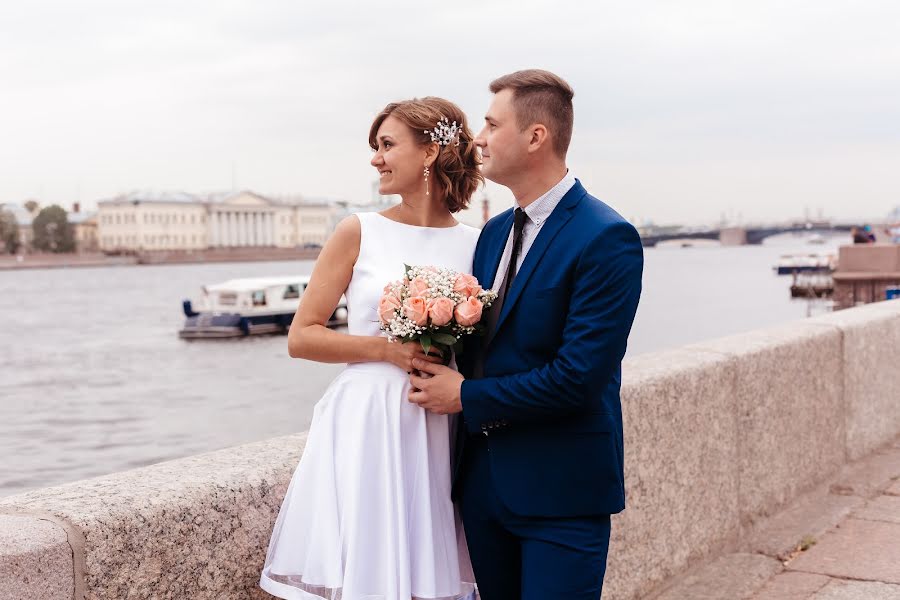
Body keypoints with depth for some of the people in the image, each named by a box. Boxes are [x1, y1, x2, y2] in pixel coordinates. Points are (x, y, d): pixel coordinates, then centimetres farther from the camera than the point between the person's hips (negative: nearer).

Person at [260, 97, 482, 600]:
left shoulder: (475, 244, 5)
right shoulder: (360, 233, 0)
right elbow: (302, 337, -1)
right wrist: (386, 348, -12)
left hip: (437, 435, 2)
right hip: (364, 426, -2)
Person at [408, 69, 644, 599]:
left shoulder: (607, 238, -15)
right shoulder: (495, 232, 10)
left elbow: (579, 376, -21)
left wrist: (467, 397, -13)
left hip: (562, 492, -7)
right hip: (486, 479, 7)